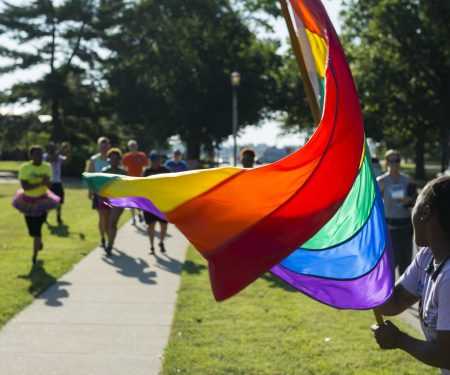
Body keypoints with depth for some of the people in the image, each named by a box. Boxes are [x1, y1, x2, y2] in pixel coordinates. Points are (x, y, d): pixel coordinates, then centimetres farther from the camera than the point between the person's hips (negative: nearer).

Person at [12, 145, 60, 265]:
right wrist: (40, 183, -33)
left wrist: (46, 182, -30)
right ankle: (39, 242, 45)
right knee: (32, 229, 11)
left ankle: (34, 256, 4)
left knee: (37, 229, -9)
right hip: (28, 201, 0)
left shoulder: (47, 167, -7)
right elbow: (25, 186, -23)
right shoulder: (24, 168, -16)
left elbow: (48, 185, -7)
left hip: (42, 201, 0)